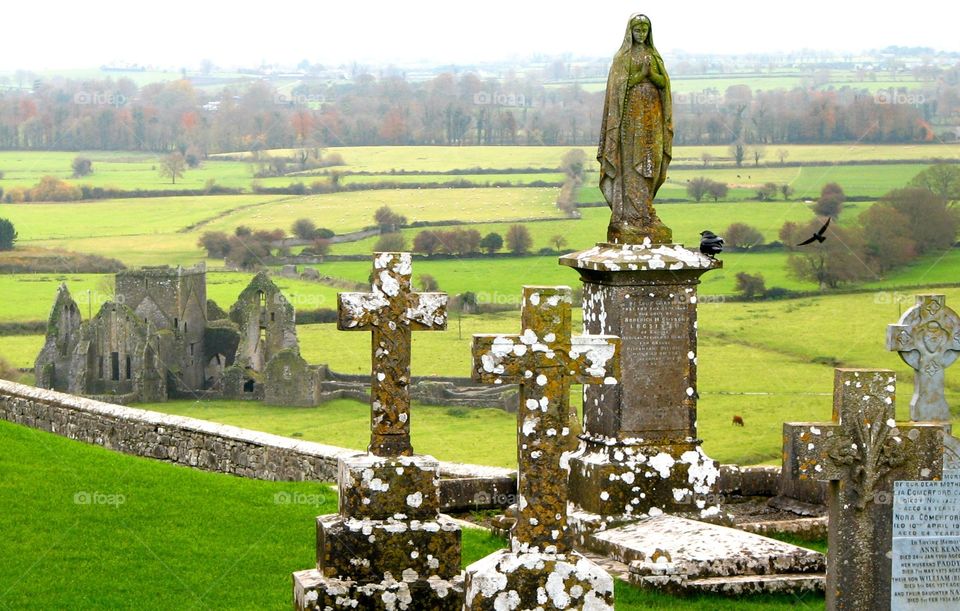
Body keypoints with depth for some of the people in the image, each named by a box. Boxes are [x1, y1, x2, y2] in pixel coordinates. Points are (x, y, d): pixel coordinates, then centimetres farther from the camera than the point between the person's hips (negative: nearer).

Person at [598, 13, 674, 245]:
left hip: (652, 113, 5)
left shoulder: (654, 56, 16)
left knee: (651, 161, 1)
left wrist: (651, 72, -11)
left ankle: (643, 210, 7)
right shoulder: (622, 57, 2)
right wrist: (643, 71, -14)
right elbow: (620, 86, -8)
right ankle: (633, 213, -10)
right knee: (631, 161, -9)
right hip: (631, 112, -5)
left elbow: (664, 83, 6)